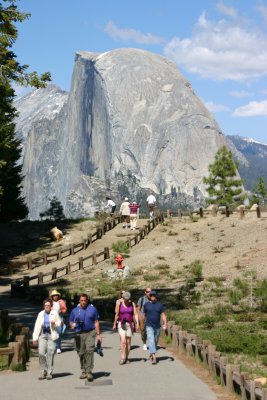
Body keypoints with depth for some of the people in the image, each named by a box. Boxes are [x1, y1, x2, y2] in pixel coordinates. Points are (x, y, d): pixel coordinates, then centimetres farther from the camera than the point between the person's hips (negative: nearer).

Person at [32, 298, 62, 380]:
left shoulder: (55, 313, 6)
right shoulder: (41, 314, 11)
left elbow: (59, 323, 10)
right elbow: (37, 326, 10)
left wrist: (54, 324, -12)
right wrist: (35, 338, 4)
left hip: (52, 335, -2)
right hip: (42, 335, 2)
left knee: (50, 354, -3)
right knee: (41, 353, -8)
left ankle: (49, 372, 7)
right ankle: (44, 371, 9)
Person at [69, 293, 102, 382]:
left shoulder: (92, 309, 7)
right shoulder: (75, 310, 10)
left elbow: (96, 322, 9)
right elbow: (70, 322, 12)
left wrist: (98, 334, 5)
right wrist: (72, 325, -13)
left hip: (90, 332, -2)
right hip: (79, 334, 2)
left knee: (89, 350, -17)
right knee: (81, 353, 5)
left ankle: (89, 372, -18)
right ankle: (84, 371, 20)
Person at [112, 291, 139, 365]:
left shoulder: (132, 304, 1)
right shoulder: (119, 304, -2)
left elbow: (135, 314, -3)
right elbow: (116, 315, 5)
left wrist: (137, 323, -16)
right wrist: (114, 324, 10)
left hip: (130, 324, 2)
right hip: (121, 324, -2)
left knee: (128, 342, 5)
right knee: (123, 341, -15)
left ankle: (126, 358, 16)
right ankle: (122, 358, -14)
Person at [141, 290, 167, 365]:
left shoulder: (160, 305, 1)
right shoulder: (146, 305, 1)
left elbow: (163, 315, -4)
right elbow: (144, 315, 12)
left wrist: (165, 323, -19)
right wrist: (142, 324, 18)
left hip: (157, 327, 2)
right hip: (149, 326, -2)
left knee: (155, 342, 12)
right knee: (151, 341, -17)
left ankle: (151, 355, 32)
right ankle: (154, 357, -25)